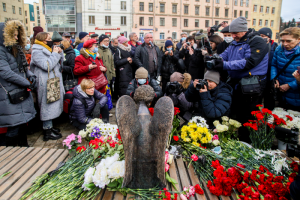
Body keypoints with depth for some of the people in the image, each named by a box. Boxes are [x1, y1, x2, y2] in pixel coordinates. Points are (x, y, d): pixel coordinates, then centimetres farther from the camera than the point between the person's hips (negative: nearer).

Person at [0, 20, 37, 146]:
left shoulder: (16, 48, 14)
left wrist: (30, 75, -1)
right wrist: (27, 83, -14)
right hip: (10, 96, -8)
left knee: (22, 123, 16)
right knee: (14, 127, -5)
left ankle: (23, 145, 30)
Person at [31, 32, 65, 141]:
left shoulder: (48, 49, 17)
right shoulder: (37, 52, -13)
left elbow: (59, 63, 19)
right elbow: (47, 66, -25)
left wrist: (60, 53, 3)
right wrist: (55, 54, -16)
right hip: (45, 84, -10)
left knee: (52, 105, 16)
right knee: (47, 105, -4)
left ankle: (50, 126, 28)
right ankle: (47, 132, 5)